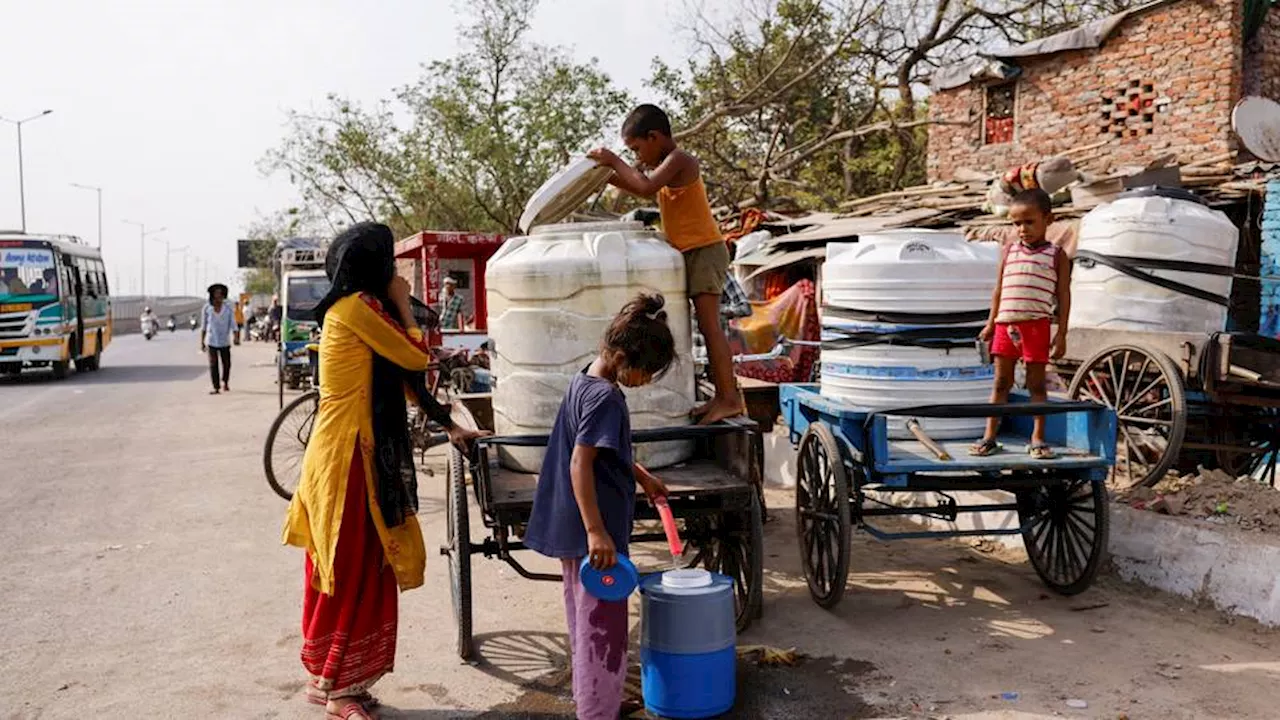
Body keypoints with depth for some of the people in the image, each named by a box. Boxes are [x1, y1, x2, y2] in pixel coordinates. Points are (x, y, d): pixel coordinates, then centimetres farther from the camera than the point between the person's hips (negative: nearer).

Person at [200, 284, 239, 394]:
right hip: (211, 341, 0)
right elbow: (203, 326, 7)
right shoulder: (207, 308, 0)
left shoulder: (228, 308, -2)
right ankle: (216, 388, -1)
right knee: (213, 364, -5)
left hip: (225, 341, 0)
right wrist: (202, 341, 7)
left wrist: (235, 337, -21)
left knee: (227, 364, 6)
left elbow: (233, 324, -5)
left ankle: (225, 383, 32)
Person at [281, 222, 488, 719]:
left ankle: (327, 677, 28)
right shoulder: (356, 306, -15)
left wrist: (450, 427, 17)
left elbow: (402, 375, 17)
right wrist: (402, 304, -1)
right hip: (347, 455, -10)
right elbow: (417, 359, -13)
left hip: (358, 452, 10)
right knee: (351, 570, 0)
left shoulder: (362, 309, 16)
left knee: (356, 569, 16)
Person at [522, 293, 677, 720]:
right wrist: (596, 531, -27)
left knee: (586, 621, 21)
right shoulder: (605, 397, -20)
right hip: (592, 530, -10)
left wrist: (642, 477, 25)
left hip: (572, 529, 10)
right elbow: (580, 465, -26)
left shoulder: (585, 382, 9)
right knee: (602, 627, 0)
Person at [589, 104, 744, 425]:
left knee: (709, 324, -12)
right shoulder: (669, 163, 18)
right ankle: (722, 397, 13)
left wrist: (615, 161, -15)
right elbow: (647, 190, 33)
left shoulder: (679, 160, -12)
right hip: (692, 253, 10)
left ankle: (730, 398, -11)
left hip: (705, 250, -10)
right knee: (707, 326, 10)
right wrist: (610, 176, 21)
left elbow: (647, 187, -27)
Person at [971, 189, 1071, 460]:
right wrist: (991, 323, 12)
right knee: (1001, 382, 8)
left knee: (1036, 384, 5)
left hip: (1036, 326, -3)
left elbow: (1064, 296, 1)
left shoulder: (1056, 255, 2)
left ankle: (1037, 438, 14)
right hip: (1006, 324, 3)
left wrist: (1061, 334, -4)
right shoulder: (1008, 251, 11)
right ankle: (989, 437, 12)